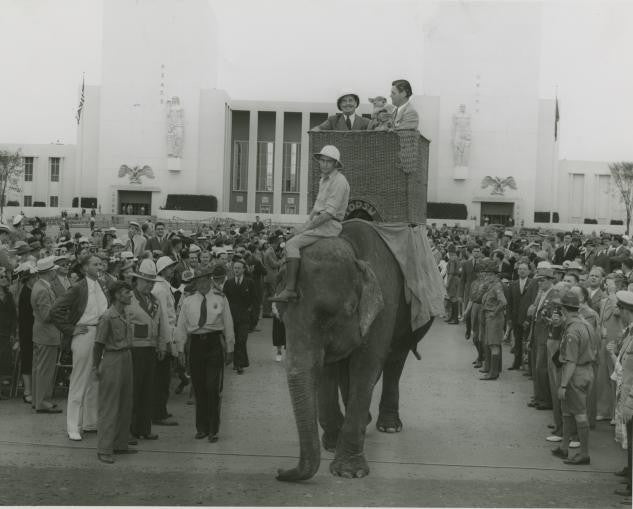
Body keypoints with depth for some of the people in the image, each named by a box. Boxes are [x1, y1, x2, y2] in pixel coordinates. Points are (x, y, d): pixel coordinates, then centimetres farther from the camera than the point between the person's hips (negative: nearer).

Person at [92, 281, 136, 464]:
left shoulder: (124, 314, 9)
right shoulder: (107, 317, -14)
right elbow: (98, 344, -11)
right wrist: (95, 368, -8)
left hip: (126, 359, 8)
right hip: (112, 360, -8)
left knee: (125, 405, 13)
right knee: (109, 406, -3)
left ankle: (120, 444, 23)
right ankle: (104, 449, 2)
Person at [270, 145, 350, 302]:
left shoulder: (339, 181, -15)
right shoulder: (324, 179, 17)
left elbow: (329, 213, -21)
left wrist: (308, 227, -17)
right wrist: (308, 222, 6)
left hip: (329, 225, -10)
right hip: (318, 222, 10)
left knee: (292, 244, -21)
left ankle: (290, 289, -26)